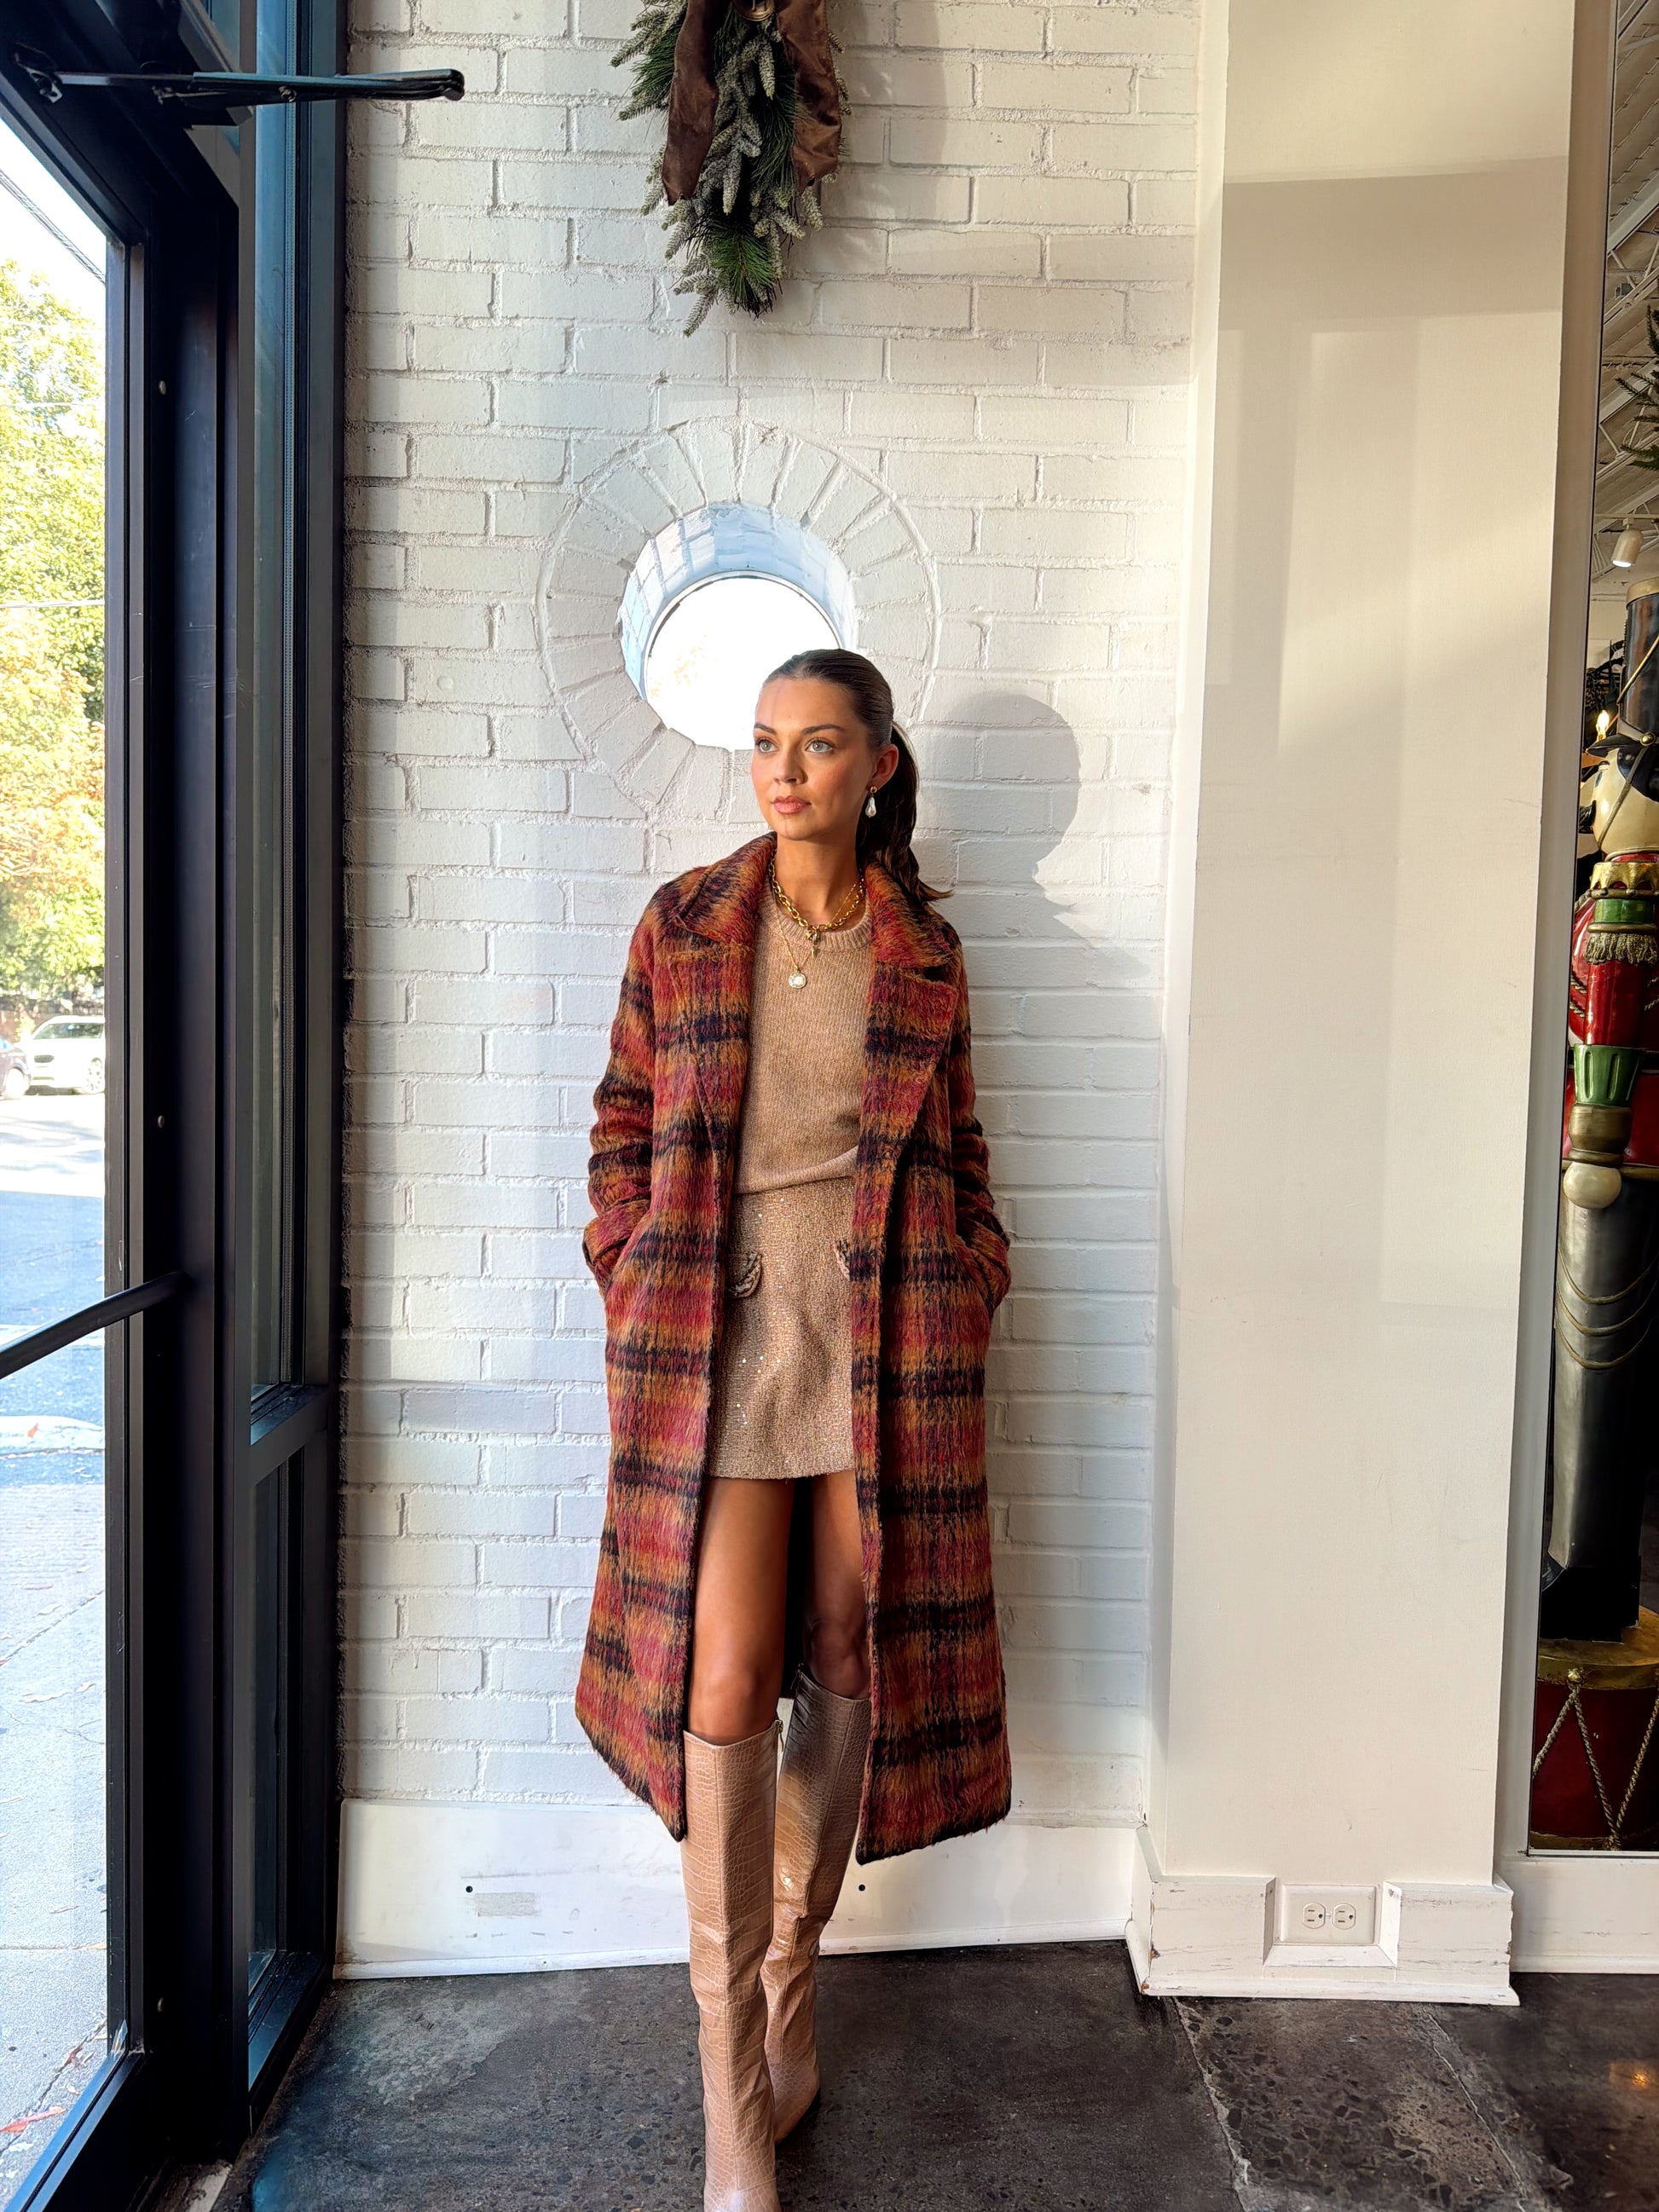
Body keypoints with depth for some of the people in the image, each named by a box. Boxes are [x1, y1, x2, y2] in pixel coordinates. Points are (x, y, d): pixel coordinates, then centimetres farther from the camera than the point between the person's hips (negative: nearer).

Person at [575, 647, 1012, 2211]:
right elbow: (624, 1118, 9)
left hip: (885, 1343, 1)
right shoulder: (683, 926, 6)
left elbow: (954, 1145, 14)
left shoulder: (924, 951, 8)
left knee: (849, 1671, 10)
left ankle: (792, 1970, 35)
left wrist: (974, 1279, 4)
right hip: (717, 1336, -1)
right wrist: (634, 1277, 1)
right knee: (722, 1684, -2)